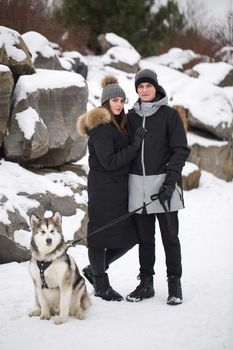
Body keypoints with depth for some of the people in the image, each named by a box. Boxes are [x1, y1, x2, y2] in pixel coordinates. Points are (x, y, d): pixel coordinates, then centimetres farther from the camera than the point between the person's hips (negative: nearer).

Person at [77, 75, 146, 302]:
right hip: (103, 190, -9)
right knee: (101, 234, 1)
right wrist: (135, 147, -20)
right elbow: (108, 161, -20)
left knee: (129, 235, 9)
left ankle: (93, 270, 25)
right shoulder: (101, 127, -14)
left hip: (119, 188, 9)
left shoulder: (117, 124, 16)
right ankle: (101, 286, 13)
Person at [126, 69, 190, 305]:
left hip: (162, 181, -4)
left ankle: (174, 285, 6)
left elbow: (181, 150, -4)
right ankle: (146, 283, 16)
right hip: (137, 183, 4)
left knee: (169, 236, -1)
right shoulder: (131, 117, 11)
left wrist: (170, 181, -13)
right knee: (144, 237, 9)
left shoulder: (169, 115, -1)